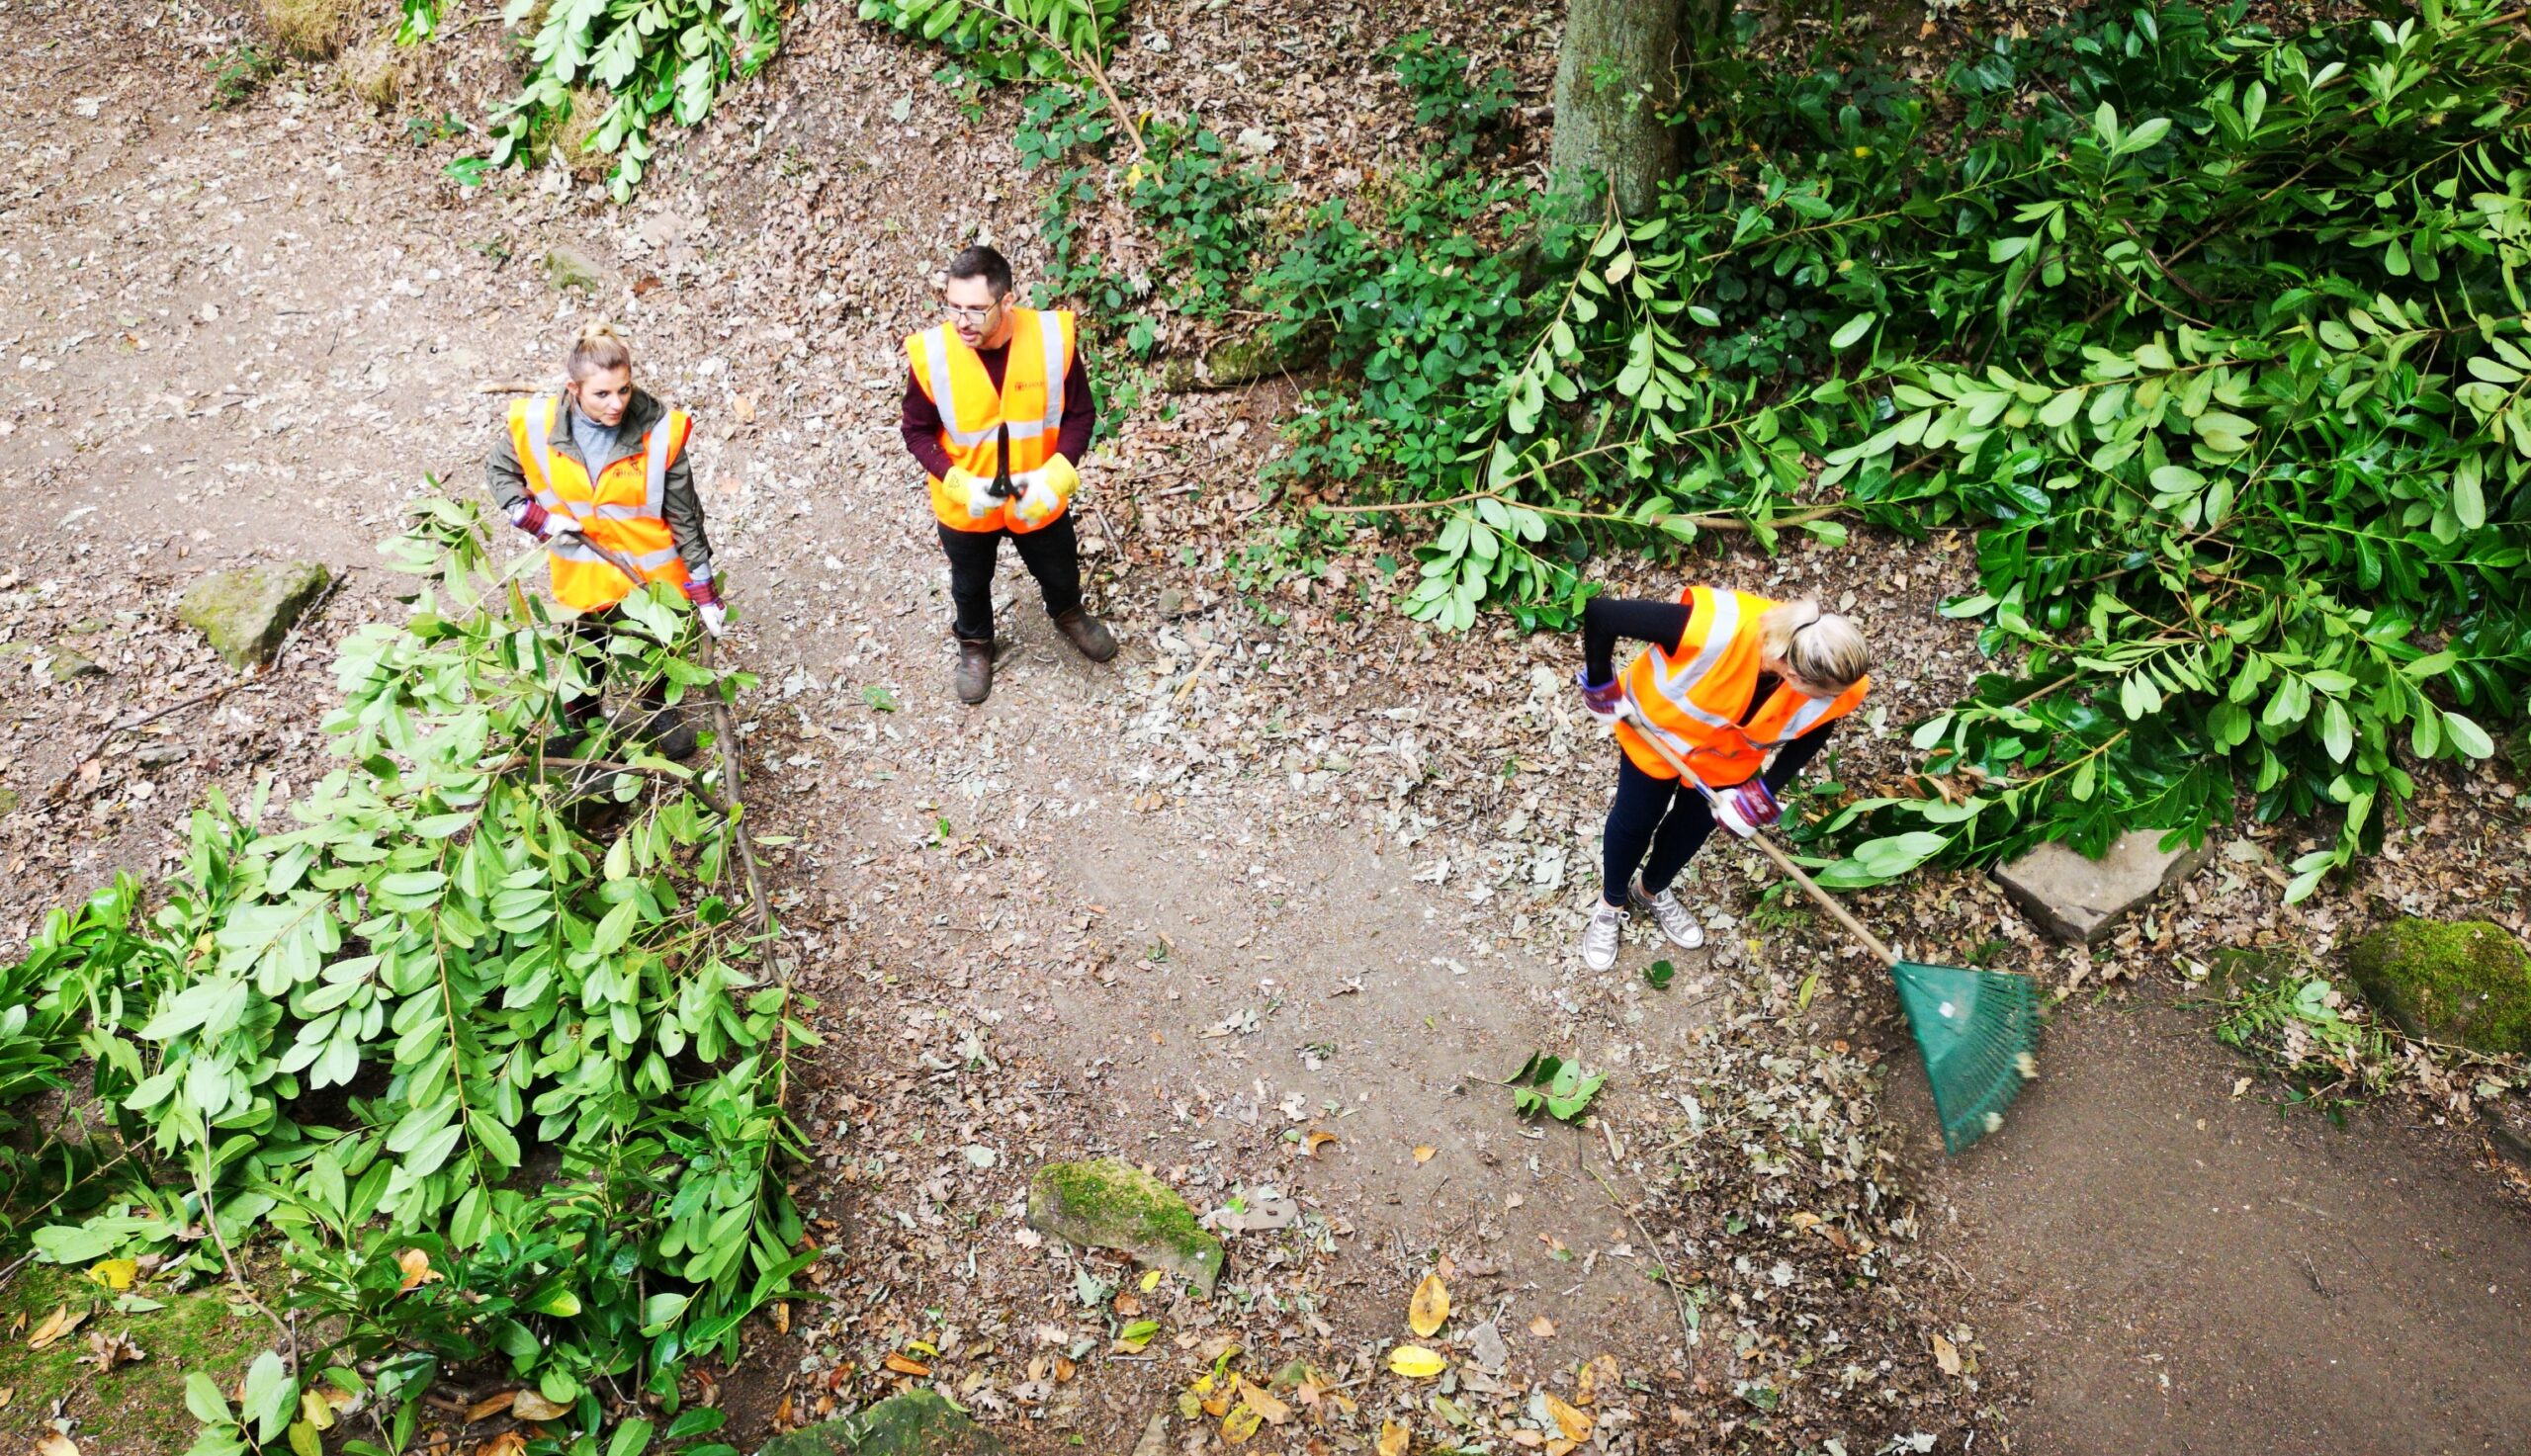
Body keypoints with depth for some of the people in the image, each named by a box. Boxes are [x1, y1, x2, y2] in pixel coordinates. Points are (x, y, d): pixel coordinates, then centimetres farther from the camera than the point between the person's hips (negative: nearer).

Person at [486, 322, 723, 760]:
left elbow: (684, 517, -15)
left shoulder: (659, 432, -24)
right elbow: (499, 470, 3)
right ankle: (579, 725, 51)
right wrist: (535, 517, -14)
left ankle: (659, 712, 54)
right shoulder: (536, 425, -20)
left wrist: (705, 595, -13)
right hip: (581, 576, 1)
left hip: (652, 575, -1)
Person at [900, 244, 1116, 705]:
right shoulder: (930, 354, -25)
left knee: (1058, 568, 28)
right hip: (964, 506, -1)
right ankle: (974, 644, 57)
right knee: (970, 583, 25)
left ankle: (1068, 614, 63)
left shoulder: (1053, 337, -24)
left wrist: (1055, 476, -26)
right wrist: (959, 483, -26)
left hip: (1039, 499, 1)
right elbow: (917, 432, -11)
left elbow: (1080, 414, -12)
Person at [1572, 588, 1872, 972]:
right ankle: (1611, 904, 46)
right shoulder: (1716, 628, -47)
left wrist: (1763, 795, -15)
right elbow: (1600, 614, -40)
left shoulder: (1835, 684, -31)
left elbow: (1813, 732, -7)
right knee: (1635, 820, 16)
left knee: (1694, 827, 22)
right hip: (1657, 729, -3)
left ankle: (1652, 890, 54)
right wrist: (1601, 688, -25)